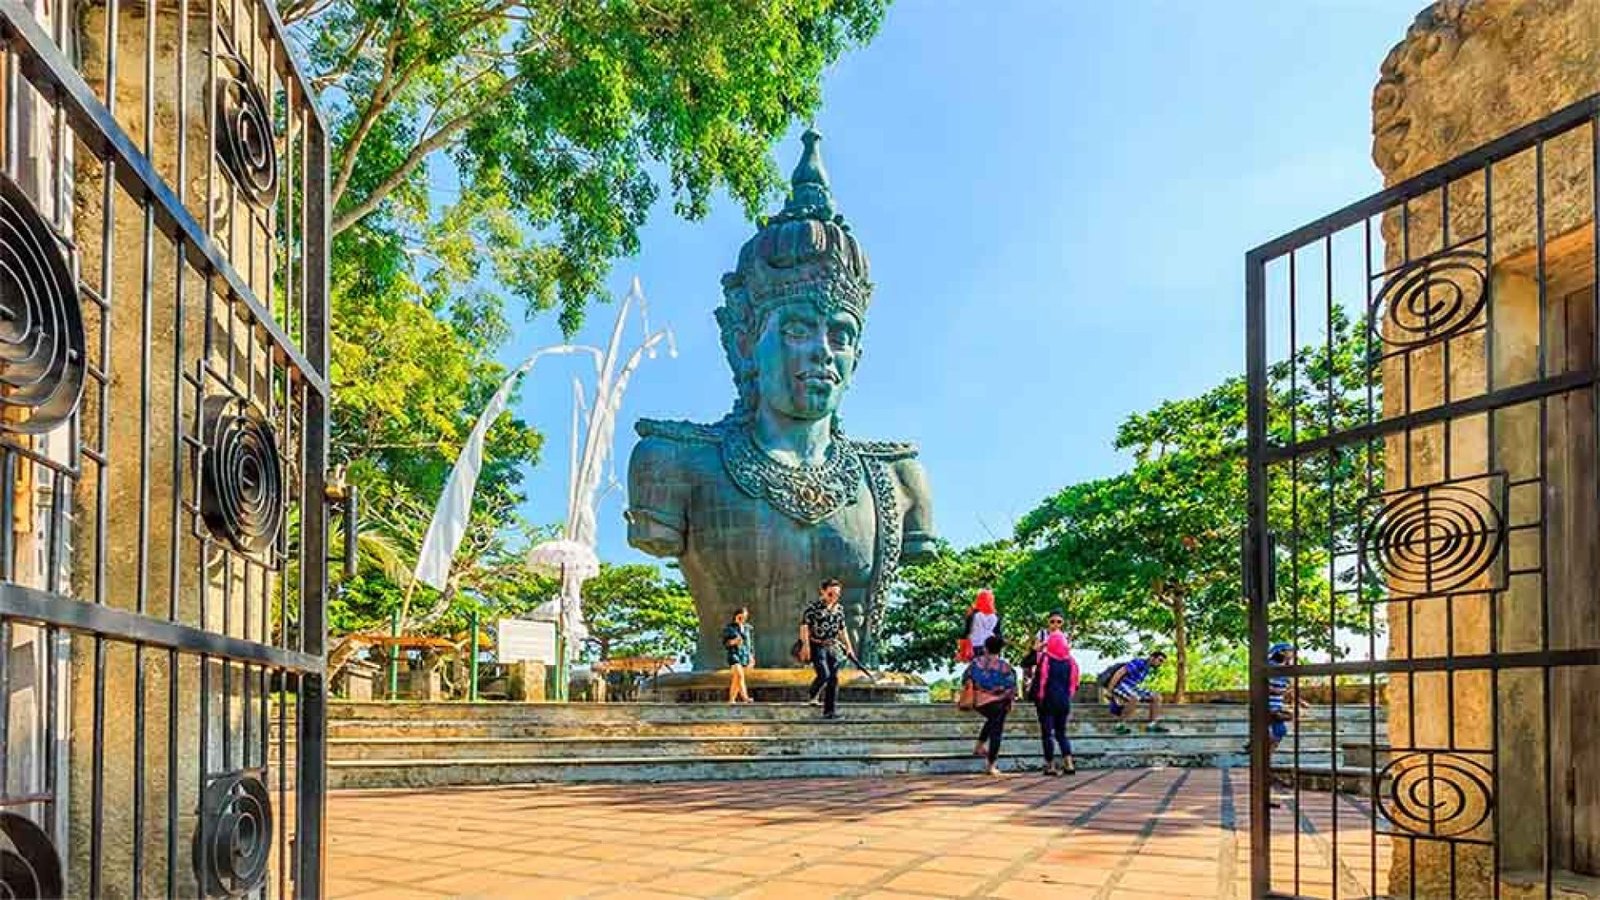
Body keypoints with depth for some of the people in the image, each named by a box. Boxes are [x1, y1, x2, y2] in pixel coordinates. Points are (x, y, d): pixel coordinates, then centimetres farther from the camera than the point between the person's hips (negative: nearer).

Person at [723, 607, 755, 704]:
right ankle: (745, 697, -30)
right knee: (740, 675, -21)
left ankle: (731, 700, 14)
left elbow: (751, 643, 13)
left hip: (745, 655, 4)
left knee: (736, 678, 7)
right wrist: (733, 642, -18)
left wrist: (752, 657, 9)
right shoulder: (728, 627, 1)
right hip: (734, 654, -4)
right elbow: (724, 642, 1)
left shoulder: (748, 628, 9)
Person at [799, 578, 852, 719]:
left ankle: (830, 710, 10)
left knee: (834, 678, 2)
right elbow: (804, 625, -14)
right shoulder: (814, 606, -9)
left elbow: (842, 629, 19)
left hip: (832, 647, 6)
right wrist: (806, 644, -22)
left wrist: (848, 646, 16)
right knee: (824, 674, -18)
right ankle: (813, 695, 13)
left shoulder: (839, 609, 9)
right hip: (817, 646, -6)